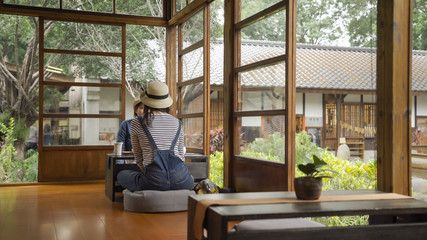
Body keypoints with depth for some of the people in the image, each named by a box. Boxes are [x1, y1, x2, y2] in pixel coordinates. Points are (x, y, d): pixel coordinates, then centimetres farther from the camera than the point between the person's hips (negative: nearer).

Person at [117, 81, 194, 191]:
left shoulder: (137, 123, 5)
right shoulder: (177, 123, 13)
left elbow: (138, 157, 13)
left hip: (154, 182, -3)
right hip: (180, 181, 3)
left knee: (122, 175, 29)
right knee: (190, 180, 42)